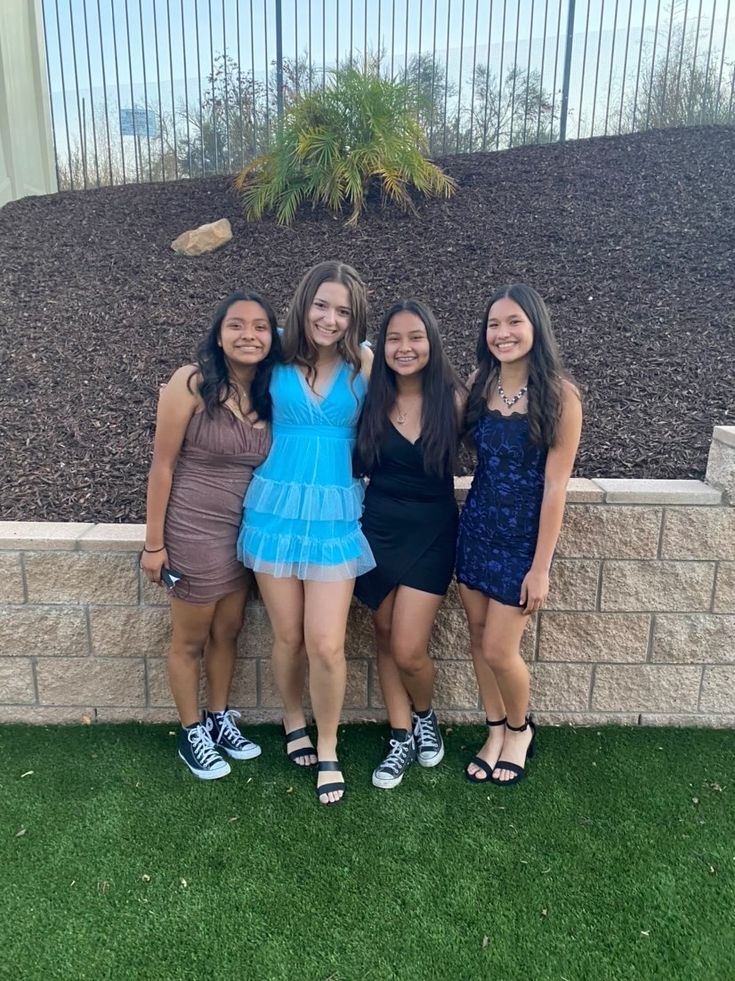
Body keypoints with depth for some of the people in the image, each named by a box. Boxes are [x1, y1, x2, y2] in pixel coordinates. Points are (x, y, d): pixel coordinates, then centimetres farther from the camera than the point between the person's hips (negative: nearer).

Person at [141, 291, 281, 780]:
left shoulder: (271, 392, -1)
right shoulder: (192, 383, -16)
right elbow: (162, 465, -13)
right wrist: (154, 542, -11)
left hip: (248, 532, 5)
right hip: (195, 531, -5)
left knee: (227, 634, 19)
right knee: (190, 640, 13)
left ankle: (220, 719, 40)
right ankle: (192, 733, 33)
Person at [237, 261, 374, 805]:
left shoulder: (364, 363, -2)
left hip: (336, 514, -1)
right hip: (276, 508, 1)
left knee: (326, 644, -4)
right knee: (288, 636, 11)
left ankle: (328, 749, 22)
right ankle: (294, 720, 41)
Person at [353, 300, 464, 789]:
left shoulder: (452, 398, -8)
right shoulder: (371, 400, -3)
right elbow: (354, 463, 5)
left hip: (431, 533, -2)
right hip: (378, 529, 3)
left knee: (408, 651, -5)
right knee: (386, 640, 11)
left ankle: (425, 716, 29)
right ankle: (402, 738, 30)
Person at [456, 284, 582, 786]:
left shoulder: (559, 395, -14)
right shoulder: (480, 384, 1)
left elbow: (555, 486, -15)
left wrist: (541, 567, -14)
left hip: (523, 534, -5)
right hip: (477, 524, 5)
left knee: (499, 649, 1)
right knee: (479, 637, 13)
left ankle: (520, 730, 32)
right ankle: (496, 732, 35)